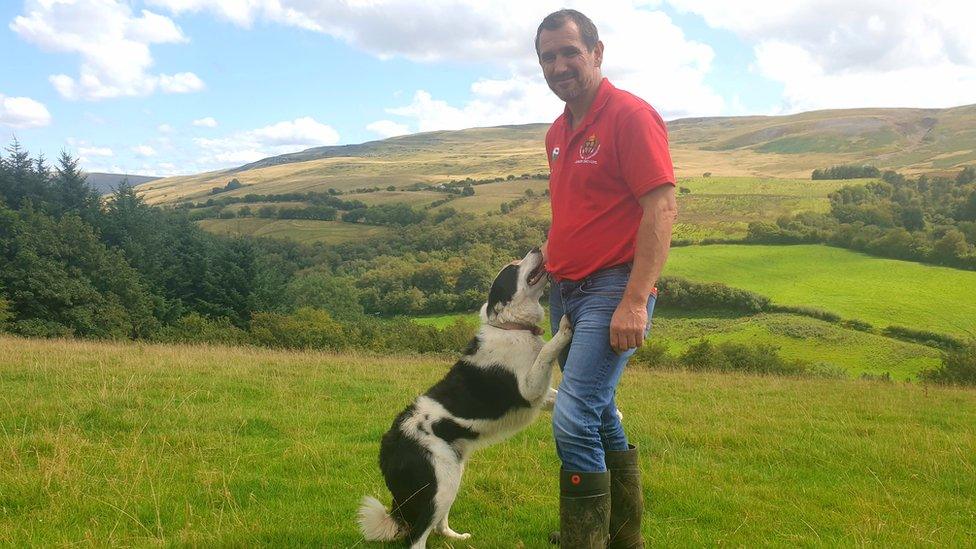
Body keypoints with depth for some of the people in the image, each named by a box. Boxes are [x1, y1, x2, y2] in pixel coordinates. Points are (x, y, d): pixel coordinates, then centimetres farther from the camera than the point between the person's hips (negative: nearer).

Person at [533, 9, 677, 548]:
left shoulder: (630, 115, -11)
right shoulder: (558, 132, 14)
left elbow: (662, 208, -18)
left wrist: (635, 302, -25)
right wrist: (541, 260, 12)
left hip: (612, 291, -9)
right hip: (565, 290, 9)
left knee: (573, 420, -16)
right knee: (600, 416, 17)